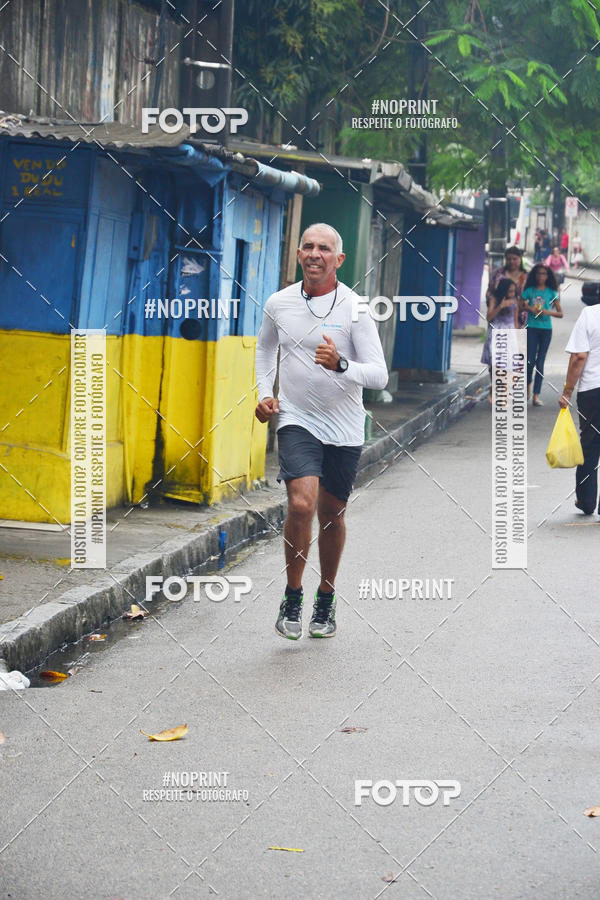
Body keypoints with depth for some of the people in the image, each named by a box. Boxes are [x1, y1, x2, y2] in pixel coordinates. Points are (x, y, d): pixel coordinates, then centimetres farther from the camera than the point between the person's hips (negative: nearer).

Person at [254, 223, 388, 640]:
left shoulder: (355, 308, -9)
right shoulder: (278, 303, 1)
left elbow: (379, 375, -12)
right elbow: (265, 348, 23)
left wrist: (340, 365, -29)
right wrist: (265, 393, 10)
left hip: (344, 426, 0)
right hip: (296, 420, 0)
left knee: (331, 514, 9)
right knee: (301, 504, -19)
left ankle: (326, 599, 30)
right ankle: (293, 597, -2)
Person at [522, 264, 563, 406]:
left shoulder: (552, 292, 5)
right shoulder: (530, 291, 6)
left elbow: (560, 313, 4)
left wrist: (547, 312, -12)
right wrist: (530, 308, -13)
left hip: (546, 329, 0)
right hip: (532, 328, 0)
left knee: (540, 362, -2)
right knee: (530, 360, -6)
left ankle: (536, 395, -2)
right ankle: (528, 385, 24)